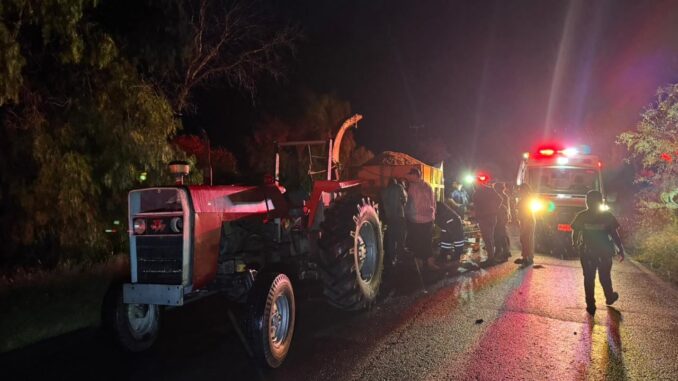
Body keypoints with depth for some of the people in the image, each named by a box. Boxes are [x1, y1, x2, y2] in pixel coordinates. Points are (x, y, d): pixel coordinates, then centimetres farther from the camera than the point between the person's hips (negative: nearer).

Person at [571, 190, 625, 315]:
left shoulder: (581, 216, -5)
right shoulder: (607, 216, -5)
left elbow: (575, 232, 0)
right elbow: (615, 234, -6)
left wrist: (575, 243, 19)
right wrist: (621, 249, 1)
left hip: (587, 252, -1)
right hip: (604, 252, 1)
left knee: (589, 279, 7)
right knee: (605, 277, 20)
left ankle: (591, 305, 7)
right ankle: (609, 298, 40)